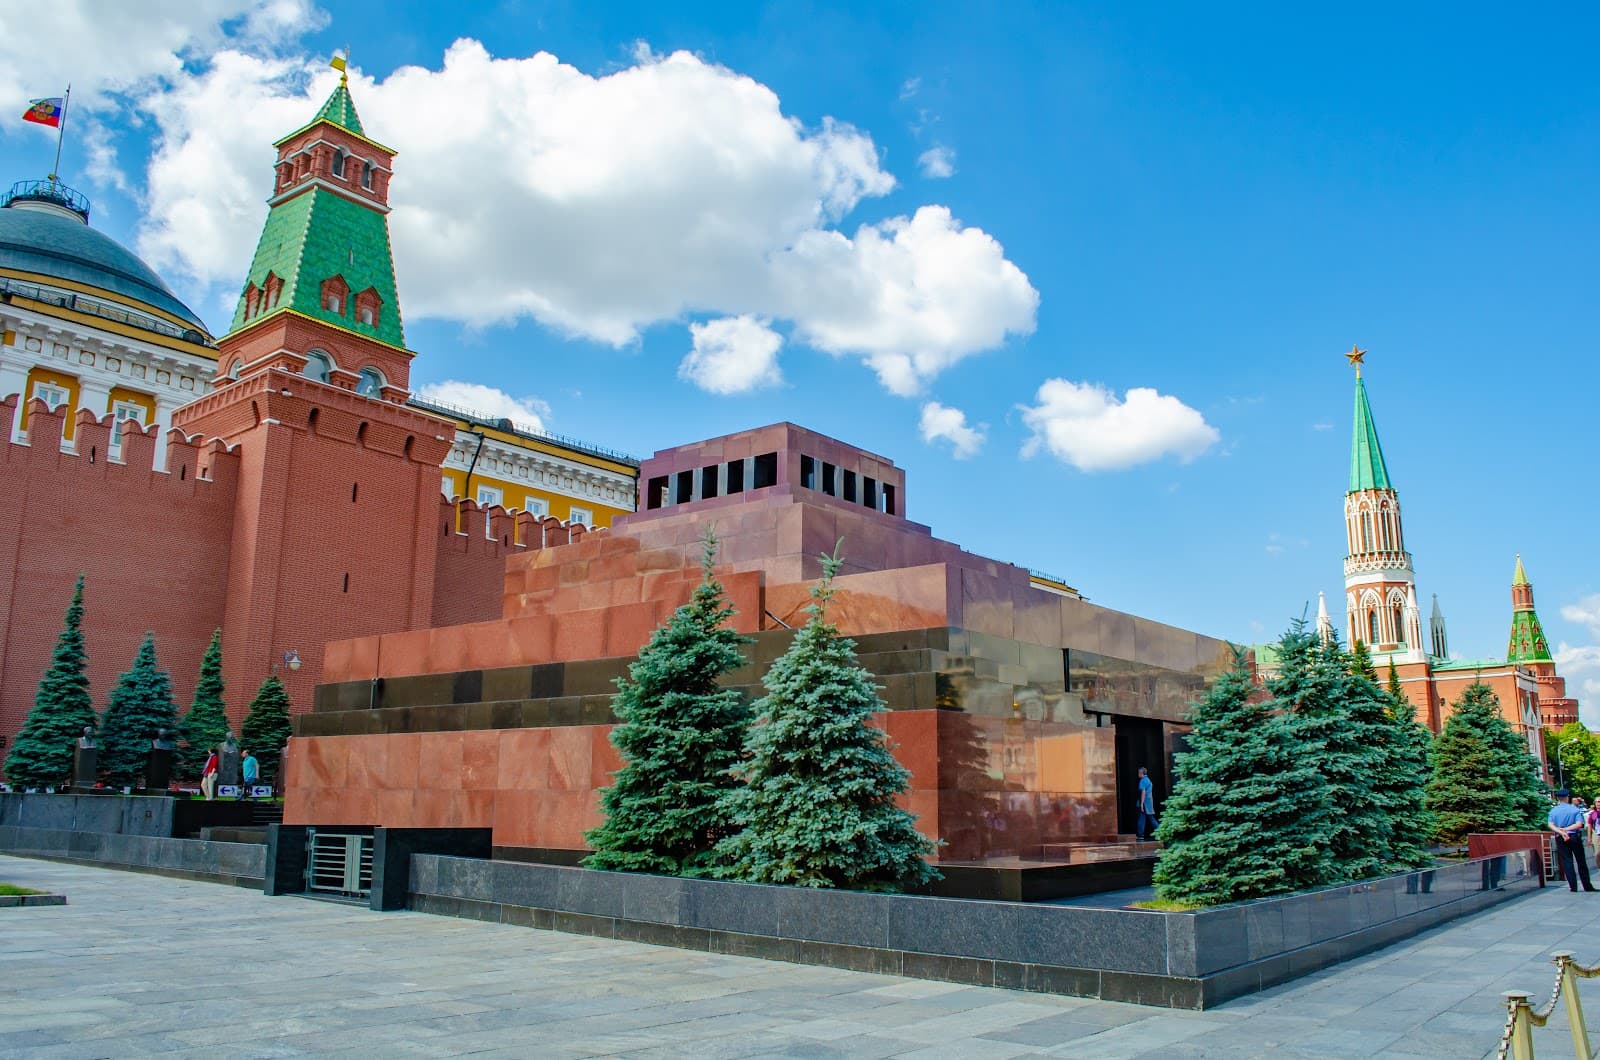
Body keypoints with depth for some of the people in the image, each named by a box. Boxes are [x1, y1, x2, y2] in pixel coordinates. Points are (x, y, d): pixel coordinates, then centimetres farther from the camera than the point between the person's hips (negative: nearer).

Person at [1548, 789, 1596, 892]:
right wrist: (1565, 829, -15)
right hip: (1575, 837, -1)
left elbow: (1551, 825, -11)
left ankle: (1573, 886, 0)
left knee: (1567, 862, 3)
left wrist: (1561, 832, -20)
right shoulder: (1575, 809, -3)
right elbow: (1579, 824, -16)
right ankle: (1587, 886, 12)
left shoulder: (1553, 811, 1)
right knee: (1581, 862, 8)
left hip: (1561, 839, 1)